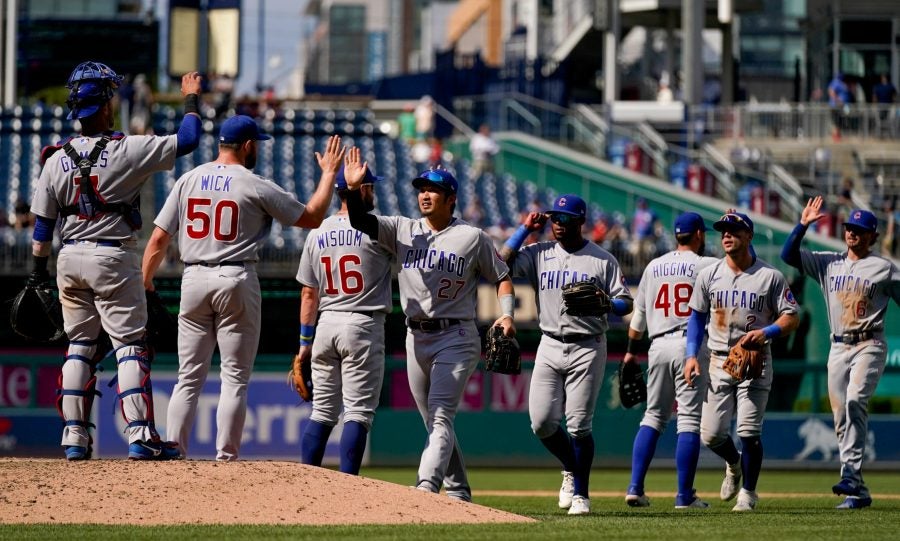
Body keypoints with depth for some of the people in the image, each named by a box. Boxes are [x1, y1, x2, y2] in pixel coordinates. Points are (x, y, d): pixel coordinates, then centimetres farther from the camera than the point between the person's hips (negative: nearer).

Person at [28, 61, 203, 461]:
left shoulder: (56, 160, 0)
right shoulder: (128, 150, -13)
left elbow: (42, 223, 5)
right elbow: (187, 140, -8)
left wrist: (39, 272, 14)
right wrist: (191, 99, 9)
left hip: (70, 259, 5)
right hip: (114, 259, -5)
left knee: (79, 345, 13)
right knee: (129, 344, -2)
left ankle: (74, 437, 9)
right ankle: (140, 436, -10)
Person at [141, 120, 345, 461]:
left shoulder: (187, 181, 6)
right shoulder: (255, 187, -5)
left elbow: (158, 240, 4)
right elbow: (312, 217, 2)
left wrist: (144, 284, 12)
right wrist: (329, 173, 14)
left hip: (194, 280, 4)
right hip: (236, 280, -4)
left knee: (189, 378, 8)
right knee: (235, 378, 2)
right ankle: (226, 459, -2)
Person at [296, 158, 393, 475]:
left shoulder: (318, 233, 8)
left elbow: (308, 293, 10)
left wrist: (305, 340, 14)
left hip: (326, 324, 5)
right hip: (364, 328, -5)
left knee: (322, 411, 11)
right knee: (358, 411, -5)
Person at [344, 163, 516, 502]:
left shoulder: (473, 238, 0)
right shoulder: (403, 230, 8)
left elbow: (501, 277, 6)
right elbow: (361, 222, -4)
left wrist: (507, 314, -11)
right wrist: (353, 190, -22)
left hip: (455, 337, -5)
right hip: (417, 338, 5)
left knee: (441, 417, -18)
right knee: (434, 423, 9)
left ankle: (426, 487, -32)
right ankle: (458, 494, 18)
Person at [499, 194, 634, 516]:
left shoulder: (603, 260, 1)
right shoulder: (539, 254, 9)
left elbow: (625, 303, 0)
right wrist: (525, 229, 1)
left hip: (587, 349, -3)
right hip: (549, 347, 3)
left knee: (579, 424, -7)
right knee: (542, 422, -2)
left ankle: (580, 493, 4)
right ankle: (571, 469, 24)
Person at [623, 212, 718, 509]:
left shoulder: (654, 267, 12)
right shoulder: (706, 266, -3)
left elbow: (639, 314, 15)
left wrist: (631, 351, 22)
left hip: (658, 345, 5)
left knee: (653, 416, 13)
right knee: (689, 419, -3)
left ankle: (635, 487, 3)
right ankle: (685, 495, -6)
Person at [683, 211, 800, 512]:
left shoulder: (771, 277, -3)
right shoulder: (709, 275, 6)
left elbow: (792, 318, -2)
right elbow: (697, 317, 14)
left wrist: (766, 332, -21)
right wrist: (691, 355, 2)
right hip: (719, 360, 3)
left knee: (749, 431, -10)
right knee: (711, 434, -1)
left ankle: (748, 492, 8)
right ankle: (734, 463, 33)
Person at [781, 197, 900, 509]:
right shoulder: (828, 263, 14)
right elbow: (789, 255, 8)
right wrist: (803, 225, -4)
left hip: (869, 346, -5)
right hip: (838, 348, 5)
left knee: (855, 401, -26)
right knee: (841, 418, 1)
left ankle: (851, 476, -34)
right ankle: (858, 492, 6)